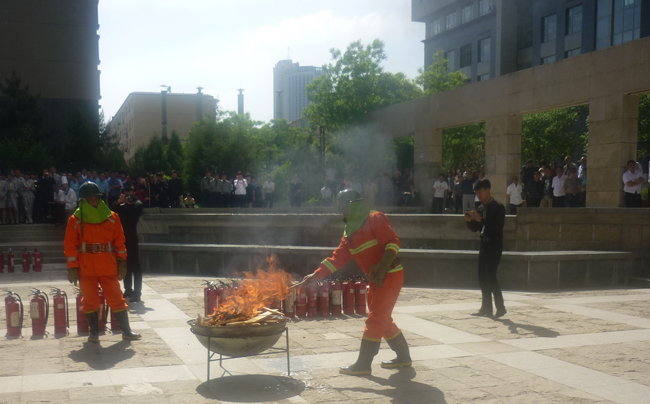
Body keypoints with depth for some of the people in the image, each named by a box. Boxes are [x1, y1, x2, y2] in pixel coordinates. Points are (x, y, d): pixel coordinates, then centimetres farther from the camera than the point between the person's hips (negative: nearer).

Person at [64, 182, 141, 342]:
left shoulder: (112, 218, 5)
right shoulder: (75, 220, 1)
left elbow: (119, 241, 6)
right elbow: (70, 244, -1)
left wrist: (122, 263, 0)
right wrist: (72, 267, -7)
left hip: (108, 266, 1)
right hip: (86, 268, -1)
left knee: (116, 298, 3)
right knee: (90, 300, 7)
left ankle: (126, 330, 10)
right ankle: (93, 332, 18)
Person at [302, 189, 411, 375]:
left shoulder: (375, 219, -11)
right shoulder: (350, 232, 13)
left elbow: (393, 242, -19)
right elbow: (337, 258, 9)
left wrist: (383, 266, -30)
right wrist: (316, 275, 2)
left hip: (391, 275, -9)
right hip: (375, 279, 9)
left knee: (375, 319, -7)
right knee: (383, 319, 15)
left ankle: (363, 364, -3)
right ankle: (403, 357, 29)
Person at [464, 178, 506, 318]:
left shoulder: (498, 207, -9)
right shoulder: (480, 208, 13)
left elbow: (498, 227, -19)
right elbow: (475, 228, 15)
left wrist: (481, 219, -23)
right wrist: (470, 221, -5)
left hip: (494, 245, -8)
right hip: (484, 245, 8)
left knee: (490, 277, -12)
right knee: (482, 277, 6)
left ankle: (500, 308, -3)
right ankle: (486, 308, 12)